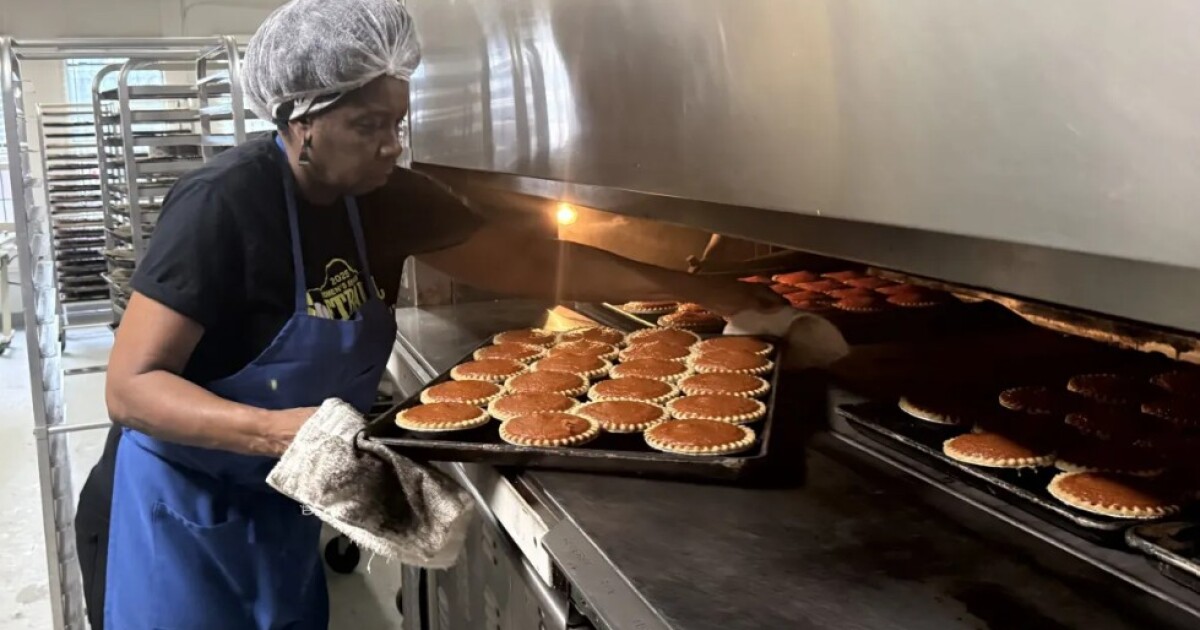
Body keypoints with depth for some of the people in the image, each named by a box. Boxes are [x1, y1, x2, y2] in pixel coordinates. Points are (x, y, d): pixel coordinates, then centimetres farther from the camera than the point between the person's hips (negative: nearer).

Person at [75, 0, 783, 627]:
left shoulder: (387, 199, -8)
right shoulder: (226, 204, -26)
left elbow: (533, 260, -4)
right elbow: (132, 386, -24)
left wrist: (704, 290, -6)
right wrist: (275, 430, -41)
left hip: (285, 506, 6)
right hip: (190, 512, -5)